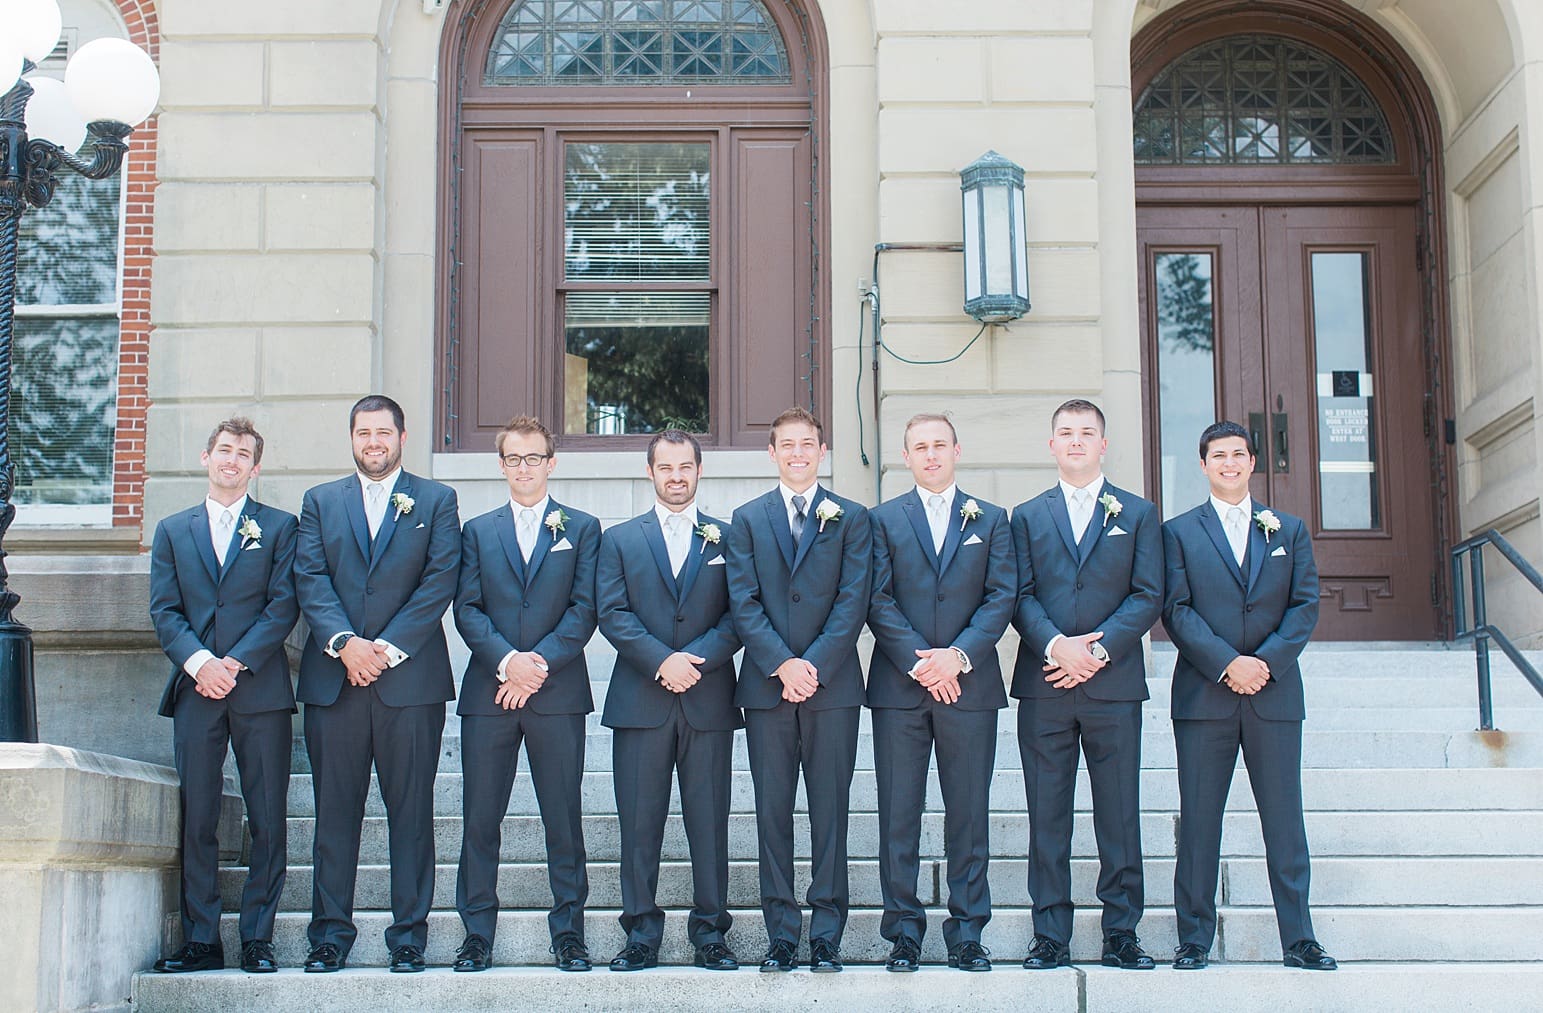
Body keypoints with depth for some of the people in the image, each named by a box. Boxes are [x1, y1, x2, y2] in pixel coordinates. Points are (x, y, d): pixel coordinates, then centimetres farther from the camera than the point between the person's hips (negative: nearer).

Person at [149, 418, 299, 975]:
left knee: (268, 821, -1)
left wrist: (237, 663, -12)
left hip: (260, 691, -2)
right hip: (195, 692, 2)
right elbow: (164, 610, 7)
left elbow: (284, 605, -1)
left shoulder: (279, 527, 9)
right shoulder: (173, 530, 16)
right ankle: (201, 940, 8)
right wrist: (198, 662, -10)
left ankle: (257, 938, 6)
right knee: (196, 821, 2)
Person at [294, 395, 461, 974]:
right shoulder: (320, 502, 15)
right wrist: (344, 642, -12)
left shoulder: (435, 501, 9)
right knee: (335, 811, 4)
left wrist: (388, 647, -10)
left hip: (410, 678, -2)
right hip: (333, 680, 2)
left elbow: (440, 582, -2)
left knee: (411, 812, 1)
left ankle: (408, 936, 7)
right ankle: (331, 933, 11)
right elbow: (309, 580, 4)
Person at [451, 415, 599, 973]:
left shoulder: (582, 528, 9)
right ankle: (477, 932, 12)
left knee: (563, 817, 2)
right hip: (487, 693, 2)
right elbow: (467, 610, 4)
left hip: (558, 692, -1)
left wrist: (540, 663, -12)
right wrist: (507, 659, -12)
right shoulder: (478, 530, 14)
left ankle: (568, 932, 10)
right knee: (480, 818, 3)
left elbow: (584, 609, 0)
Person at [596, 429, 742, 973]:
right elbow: (612, 613, 0)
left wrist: (695, 658, -13)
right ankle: (641, 933, 9)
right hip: (640, 699, 0)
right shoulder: (620, 539, 11)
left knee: (709, 820, 2)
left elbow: (738, 616, 2)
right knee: (639, 822, 1)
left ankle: (710, 933, 10)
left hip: (709, 701, 0)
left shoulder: (727, 538, 10)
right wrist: (662, 660, -13)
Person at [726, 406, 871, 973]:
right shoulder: (747, 520, 11)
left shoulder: (850, 519, 8)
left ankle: (826, 937, 8)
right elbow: (743, 602, 2)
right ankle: (781, 937, 9)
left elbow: (853, 602, -1)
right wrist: (781, 664, -11)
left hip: (833, 686, -1)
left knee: (830, 814, 1)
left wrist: (815, 665, -11)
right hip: (767, 686, 1)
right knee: (773, 814, 3)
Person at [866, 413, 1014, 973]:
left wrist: (959, 654, -12)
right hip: (899, 688, 0)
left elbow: (1002, 596, 2)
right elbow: (878, 601, 0)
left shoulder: (990, 519, 11)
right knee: (898, 815, 2)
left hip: (970, 685, 1)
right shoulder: (883, 519, 8)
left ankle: (967, 931, 11)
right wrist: (919, 662, -12)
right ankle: (903, 930, 9)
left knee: (968, 813, 3)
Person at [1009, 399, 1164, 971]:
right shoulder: (1027, 516, 13)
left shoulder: (1138, 514, 10)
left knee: (1119, 817, 2)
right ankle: (1050, 936, 8)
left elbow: (1148, 596, 1)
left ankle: (1121, 934, 11)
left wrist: (1099, 650, -12)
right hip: (1045, 685, 1)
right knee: (1047, 817, 3)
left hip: (1114, 683, -1)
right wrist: (1056, 645, -15)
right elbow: (1020, 596, 4)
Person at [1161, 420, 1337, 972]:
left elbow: (1305, 605, 5)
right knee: (1199, 820, 1)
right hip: (1204, 693, -1)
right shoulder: (1179, 531, 7)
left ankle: (1298, 938, 9)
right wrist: (1226, 663, -13)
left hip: (1274, 693, 1)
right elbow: (1176, 610, -2)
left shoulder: (1289, 529, 12)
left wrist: (1267, 661, -10)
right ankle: (1194, 938, 8)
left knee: (1284, 818, 3)